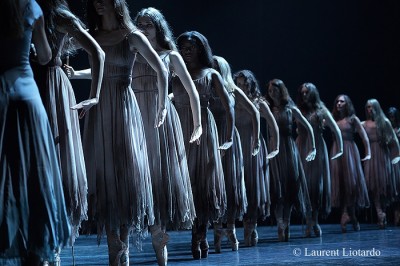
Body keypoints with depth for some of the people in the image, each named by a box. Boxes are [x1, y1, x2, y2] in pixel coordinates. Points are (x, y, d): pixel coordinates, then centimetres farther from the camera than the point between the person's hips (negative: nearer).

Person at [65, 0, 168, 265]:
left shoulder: (132, 36, -2)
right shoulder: (92, 36, 10)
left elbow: (161, 70, 0)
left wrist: (162, 106, 4)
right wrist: (75, 74, 12)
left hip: (123, 108, -4)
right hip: (98, 109, 4)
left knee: (126, 172, -2)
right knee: (104, 173, 0)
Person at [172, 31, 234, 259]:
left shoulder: (211, 74, 8)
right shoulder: (177, 76, 13)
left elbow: (229, 107, 3)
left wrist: (229, 139, -5)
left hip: (204, 131, -1)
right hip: (181, 134, 2)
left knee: (204, 181, -1)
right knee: (186, 182, -3)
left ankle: (201, 237, 5)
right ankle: (199, 238, 1)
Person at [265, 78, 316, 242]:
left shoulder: (291, 109, 5)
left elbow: (308, 127, 9)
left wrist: (313, 147, 7)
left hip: (289, 150, 1)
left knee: (290, 187, 1)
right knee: (278, 188, -4)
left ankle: (286, 225, 7)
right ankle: (281, 225, -7)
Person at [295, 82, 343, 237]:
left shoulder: (321, 111, 5)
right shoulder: (299, 112, 5)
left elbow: (336, 130, 7)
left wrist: (340, 149, 4)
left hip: (318, 150, 0)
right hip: (302, 151, 0)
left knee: (317, 184, 2)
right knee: (305, 184, -1)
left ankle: (313, 222, 9)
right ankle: (311, 222, 2)